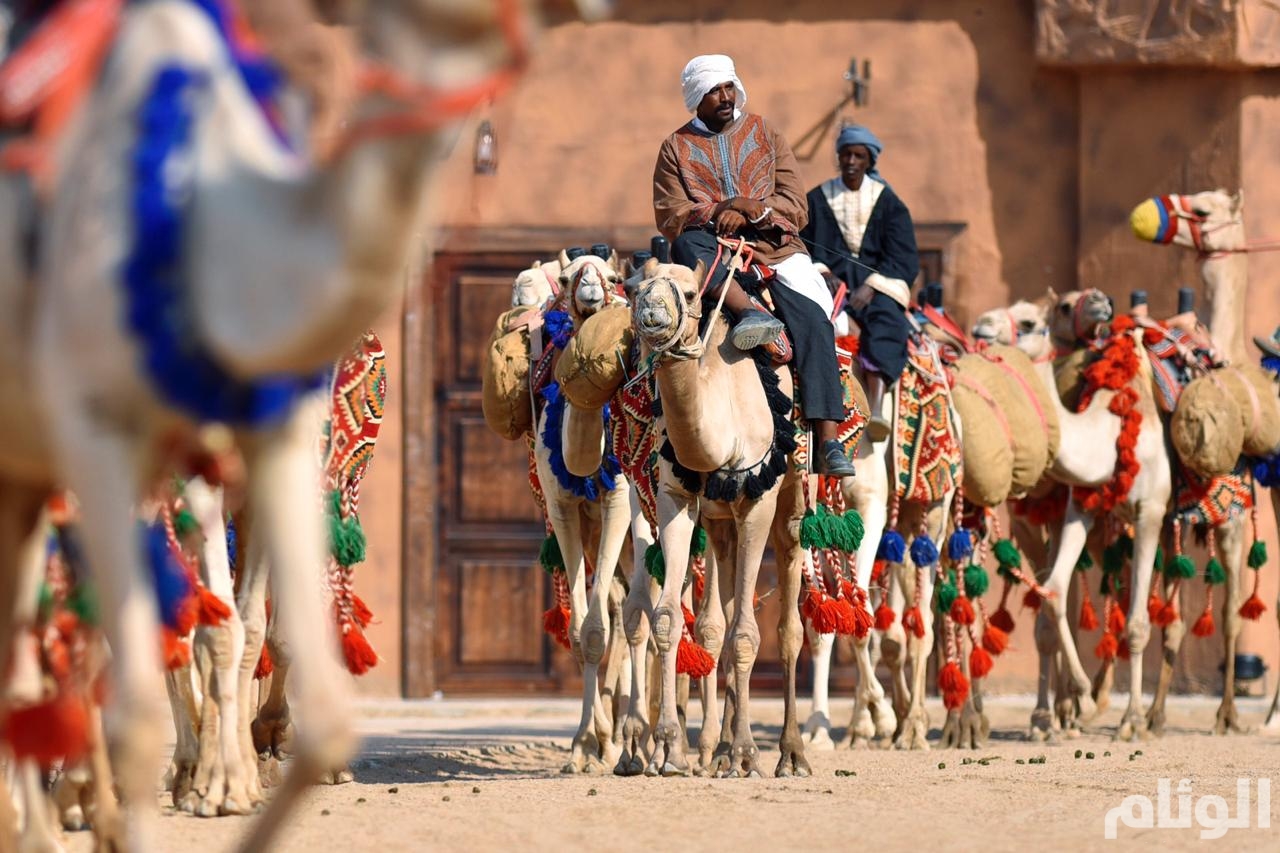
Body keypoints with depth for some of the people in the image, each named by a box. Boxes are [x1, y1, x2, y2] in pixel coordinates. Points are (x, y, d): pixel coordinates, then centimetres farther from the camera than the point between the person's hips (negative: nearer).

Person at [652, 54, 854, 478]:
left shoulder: (764, 135, 15)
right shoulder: (676, 148, 11)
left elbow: (795, 205, 7)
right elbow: (671, 219, -1)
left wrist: (751, 213, -12)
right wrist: (722, 209, -16)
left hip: (774, 249, 0)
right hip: (715, 257, 0)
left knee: (813, 321, -25)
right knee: (687, 244, -35)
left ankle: (828, 443, -32)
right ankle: (750, 312, -53)